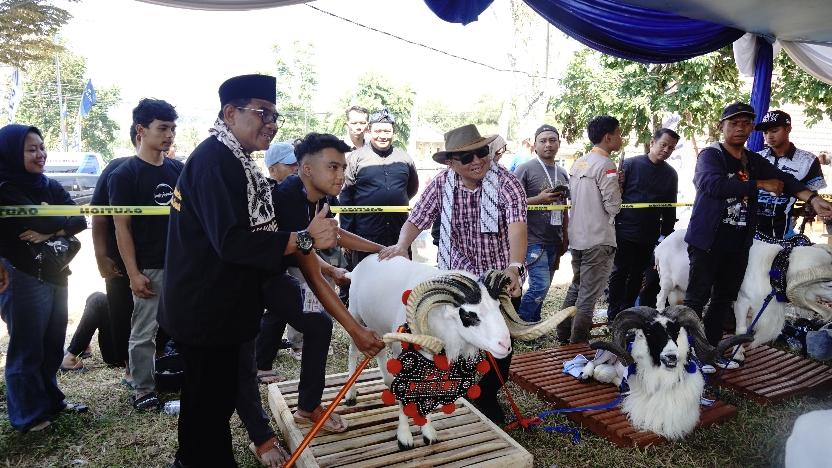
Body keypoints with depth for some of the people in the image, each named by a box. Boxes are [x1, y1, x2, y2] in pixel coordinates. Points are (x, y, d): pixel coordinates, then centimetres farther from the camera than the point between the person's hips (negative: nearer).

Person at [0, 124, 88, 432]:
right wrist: (61, 222, -9)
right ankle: (29, 415, 18)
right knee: (27, 349, 4)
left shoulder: (49, 186, 9)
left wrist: (50, 231, -17)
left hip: (55, 276, 6)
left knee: (52, 346, 15)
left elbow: (79, 221, -2)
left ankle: (50, 401, 31)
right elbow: (38, 220, -25)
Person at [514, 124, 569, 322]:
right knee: (541, 286, -13)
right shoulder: (526, 169, -5)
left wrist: (565, 239, 19)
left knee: (541, 287, 10)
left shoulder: (562, 173, 15)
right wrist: (540, 199, -20)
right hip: (533, 240, -6)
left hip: (554, 242, 7)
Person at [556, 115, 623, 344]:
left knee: (576, 288, 20)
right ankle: (578, 343, 6)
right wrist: (617, 189, 5)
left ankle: (563, 336, 27)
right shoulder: (605, 165, -14)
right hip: (598, 240, -8)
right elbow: (613, 206, -16)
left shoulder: (578, 163, 9)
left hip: (577, 237, 8)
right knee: (589, 295, 0)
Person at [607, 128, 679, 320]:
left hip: (649, 237, 4)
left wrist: (666, 235, 11)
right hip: (624, 232, -4)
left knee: (637, 276, 11)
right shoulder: (631, 164, -4)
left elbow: (669, 209, 13)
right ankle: (613, 315, 9)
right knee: (620, 273, 1)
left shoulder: (671, 174, 10)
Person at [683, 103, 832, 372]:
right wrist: (760, 185, -18)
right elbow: (714, 184, -25)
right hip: (708, 242, -7)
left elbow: (784, 180, 2)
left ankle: (711, 349, 23)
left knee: (725, 299, 12)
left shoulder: (755, 162, 14)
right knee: (697, 298, -3)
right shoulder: (710, 155, -6)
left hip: (738, 245, 7)